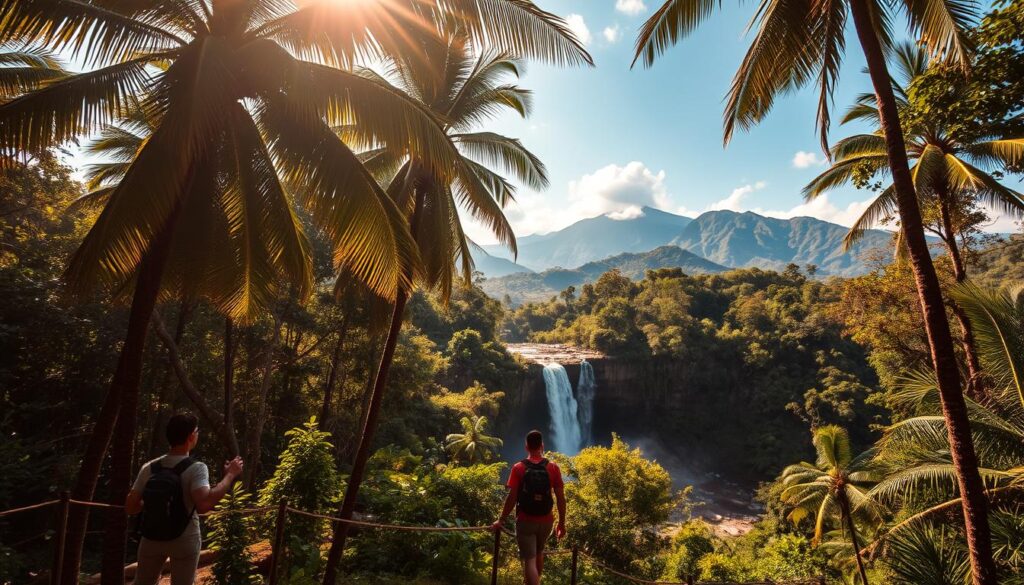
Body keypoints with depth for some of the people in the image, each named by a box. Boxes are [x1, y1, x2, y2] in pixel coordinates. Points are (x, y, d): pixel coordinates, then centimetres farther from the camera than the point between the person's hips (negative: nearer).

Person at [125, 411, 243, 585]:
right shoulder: (195, 468, -21)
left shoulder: (149, 468, -6)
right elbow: (204, 504, -35)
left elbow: (130, 507, -1)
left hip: (151, 539, 4)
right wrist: (230, 475, -26)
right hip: (184, 541, -4)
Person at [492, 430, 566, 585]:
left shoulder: (518, 468, -9)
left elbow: (512, 498, -11)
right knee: (539, 553, 27)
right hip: (545, 521, 3)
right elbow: (561, 498, -5)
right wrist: (562, 523, 5)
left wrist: (500, 520, 0)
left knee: (529, 560, 3)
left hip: (525, 521, -3)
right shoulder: (553, 468, -5)